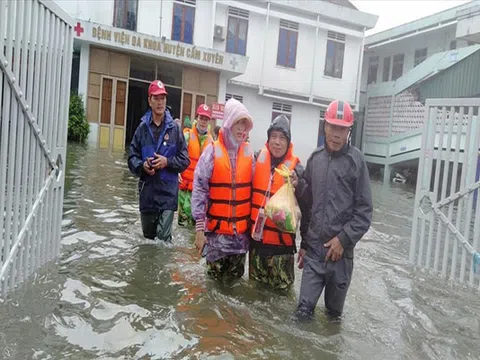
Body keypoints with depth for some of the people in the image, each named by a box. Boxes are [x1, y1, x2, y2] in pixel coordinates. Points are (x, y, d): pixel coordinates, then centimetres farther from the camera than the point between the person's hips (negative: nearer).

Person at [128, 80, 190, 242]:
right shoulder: (142, 128, 2)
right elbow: (132, 158, 6)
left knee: (164, 238, -8)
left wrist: (167, 162, -15)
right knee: (147, 237, 20)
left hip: (167, 192, -3)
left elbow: (185, 160, 0)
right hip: (147, 192, 3)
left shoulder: (174, 128, -2)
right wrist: (142, 165, -13)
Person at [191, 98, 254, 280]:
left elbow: (253, 189, 6)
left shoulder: (248, 153, 2)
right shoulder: (213, 151, -8)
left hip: (241, 230, 3)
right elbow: (199, 190, -10)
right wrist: (199, 228, -14)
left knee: (235, 277, 16)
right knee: (215, 277, 10)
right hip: (216, 229, -3)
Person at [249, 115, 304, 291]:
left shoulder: (295, 166, -8)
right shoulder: (258, 158, 1)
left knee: (281, 287, 8)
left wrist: (297, 185, -30)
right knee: (255, 283, 21)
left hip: (281, 238, -3)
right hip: (257, 233, 4)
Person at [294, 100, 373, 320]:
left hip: (341, 251, -2)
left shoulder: (356, 160, -6)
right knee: (303, 311, 3)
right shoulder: (315, 159, 6)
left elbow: (364, 211, -6)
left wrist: (343, 239, -12)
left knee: (334, 313, 16)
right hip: (313, 248, 3)